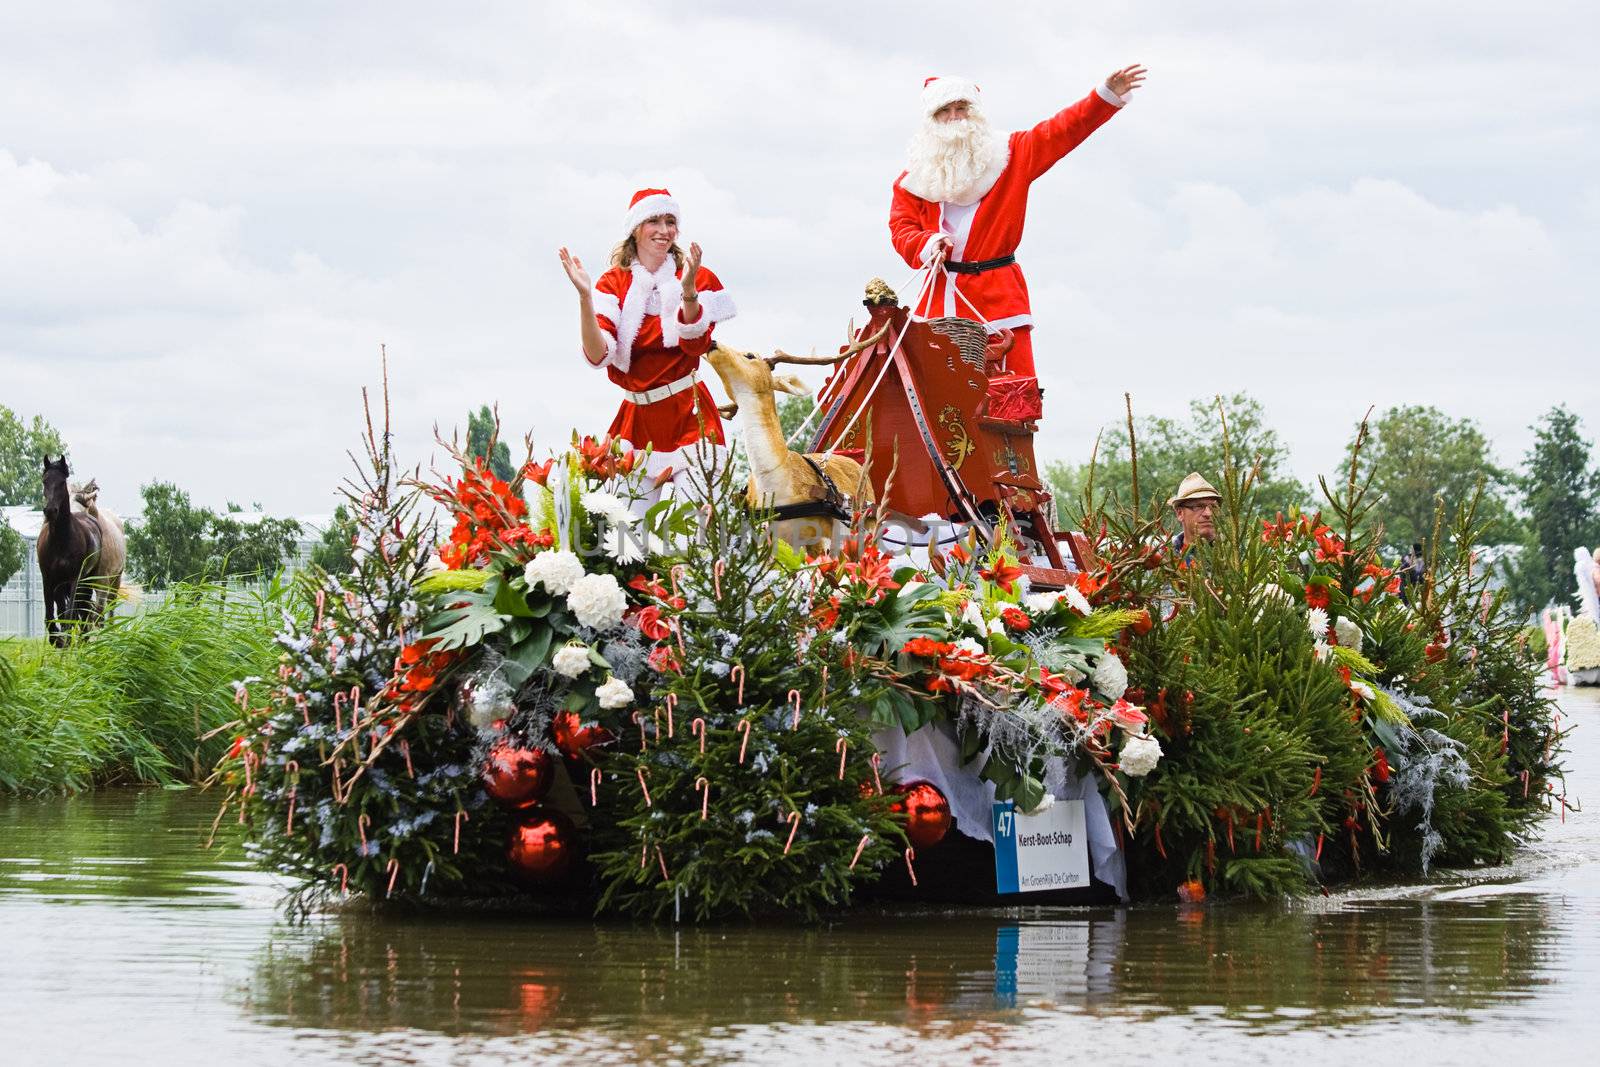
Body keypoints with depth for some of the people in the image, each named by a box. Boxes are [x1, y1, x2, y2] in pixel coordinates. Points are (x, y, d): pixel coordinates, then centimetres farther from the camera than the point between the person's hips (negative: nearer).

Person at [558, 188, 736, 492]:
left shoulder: (700, 279, 2)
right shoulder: (614, 282, 3)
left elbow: (696, 346, -13)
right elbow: (598, 355, -11)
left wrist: (688, 290, -29)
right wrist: (584, 296, -25)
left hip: (688, 413, -1)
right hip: (638, 417, 1)